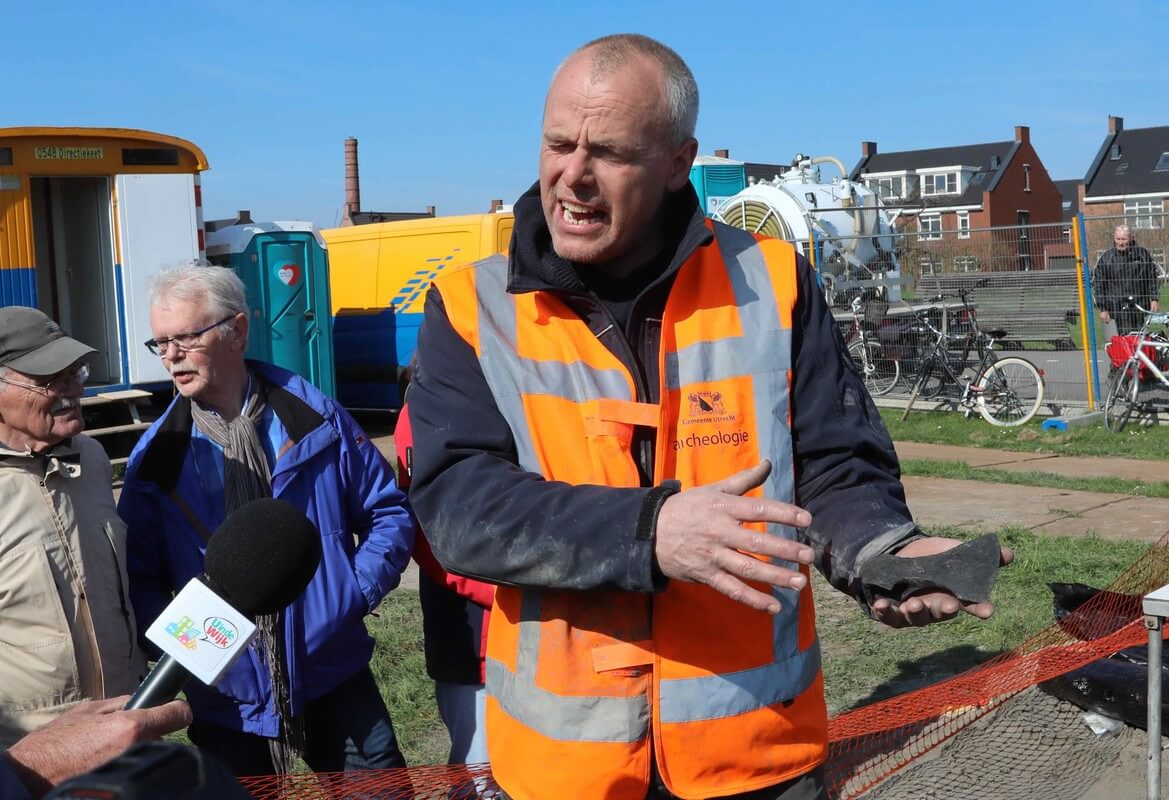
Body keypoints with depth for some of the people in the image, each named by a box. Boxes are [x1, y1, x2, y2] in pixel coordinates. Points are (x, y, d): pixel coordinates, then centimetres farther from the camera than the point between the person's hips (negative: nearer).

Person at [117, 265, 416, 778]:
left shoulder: (316, 417, -5)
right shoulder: (155, 457, -3)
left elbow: (389, 512, 2)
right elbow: (138, 576, 3)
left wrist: (357, 593, -10)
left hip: (335, 681, 0)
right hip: (226, 701, 1)